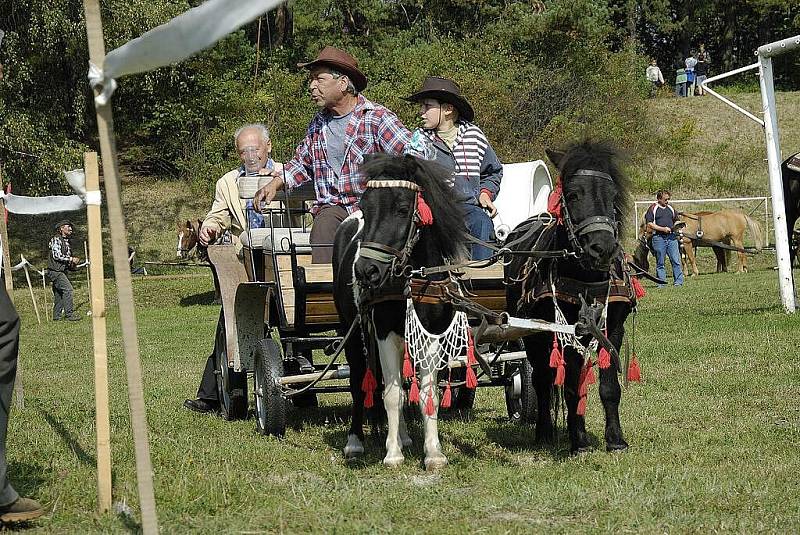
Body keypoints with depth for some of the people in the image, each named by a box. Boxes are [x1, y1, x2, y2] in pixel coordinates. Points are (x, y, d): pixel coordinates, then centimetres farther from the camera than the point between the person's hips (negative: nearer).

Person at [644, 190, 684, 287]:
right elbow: (649, 224, -7)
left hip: (671, 237, 4)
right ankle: (661, 282, 7)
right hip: (659, 238, -4)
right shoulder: (653, 209, 1)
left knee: (676, 260, -3)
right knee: (660, 262, 3)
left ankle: (679, 281, 0)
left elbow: (676, 220, 27)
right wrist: (663, 229, -13)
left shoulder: (671, 209, 17)